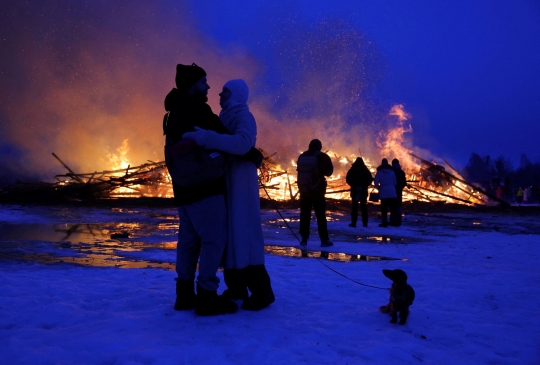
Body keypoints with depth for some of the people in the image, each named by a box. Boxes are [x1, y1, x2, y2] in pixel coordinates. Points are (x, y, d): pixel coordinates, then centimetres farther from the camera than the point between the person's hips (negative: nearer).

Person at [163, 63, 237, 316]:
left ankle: (185, 294, 16)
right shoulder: (196, 110, -12)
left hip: (185, 186, 10)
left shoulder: (175, 114, 18)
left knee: (189, 239, 12)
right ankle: (207, 297, -5)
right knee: (214, 239, -6)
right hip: (204, 186, -10)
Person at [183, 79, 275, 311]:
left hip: (240, 183, -8)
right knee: (228, 235, 7)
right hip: (223, 183, 8)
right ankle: (236, 287, 14)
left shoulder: (244, 116, -9)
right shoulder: (225, 118, 19)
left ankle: (261, 291, -6)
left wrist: (202, 137, -35)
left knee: (243, 234, -10)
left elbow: (242, 143, -29)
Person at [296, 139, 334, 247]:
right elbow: (328, 172, 3)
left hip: (304, 190, 3)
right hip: (317, 190, -3)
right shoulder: (323, 157, -4)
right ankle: (324, 240, 0)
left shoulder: (302, 157, 7)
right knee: (321, 215, 1)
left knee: (304, 215, 8)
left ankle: (304, 239, 8)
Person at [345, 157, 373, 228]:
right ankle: (365, 223, 6)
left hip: (354, 190, -2)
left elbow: (348, 179, -6)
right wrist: (364, 185, 3)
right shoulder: (365, 170, 5)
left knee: (354, 206, 0)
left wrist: (353, 185, 0)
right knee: (364, 206, 7)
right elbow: (370, 179, 2)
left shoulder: (352, 170, 0)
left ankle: (353, 222, -5)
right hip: (363, 191, 2)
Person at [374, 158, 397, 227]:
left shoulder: (379, 172, 1)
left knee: (384, 208, 1)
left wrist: (379, 188, 13)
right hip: (392, 192, 2)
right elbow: (395, 182, 6)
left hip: (383, 192, -2)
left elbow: (376, 183, -4)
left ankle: (384, 222, -3)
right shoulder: (392, 171, 6)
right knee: (393, 207, 8)